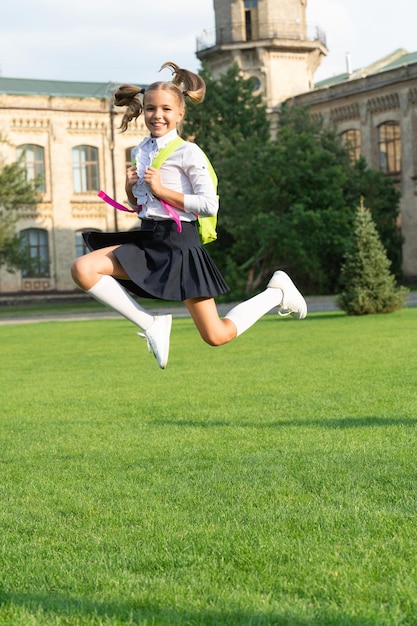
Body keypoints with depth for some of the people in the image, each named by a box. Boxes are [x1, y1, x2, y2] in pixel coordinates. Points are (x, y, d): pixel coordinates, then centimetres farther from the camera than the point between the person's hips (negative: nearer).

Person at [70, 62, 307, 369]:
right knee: (82, 269, -16)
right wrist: (130, 188, -1)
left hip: (179, 243, -6)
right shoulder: (140, 152, 11)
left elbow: (210, 205, -16)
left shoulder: (188, 152, -9)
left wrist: (161, 189, -17)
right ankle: (152, 324, -6)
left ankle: (277, 292, 22)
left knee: (216, 336, -4)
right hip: (146, 240, 6)